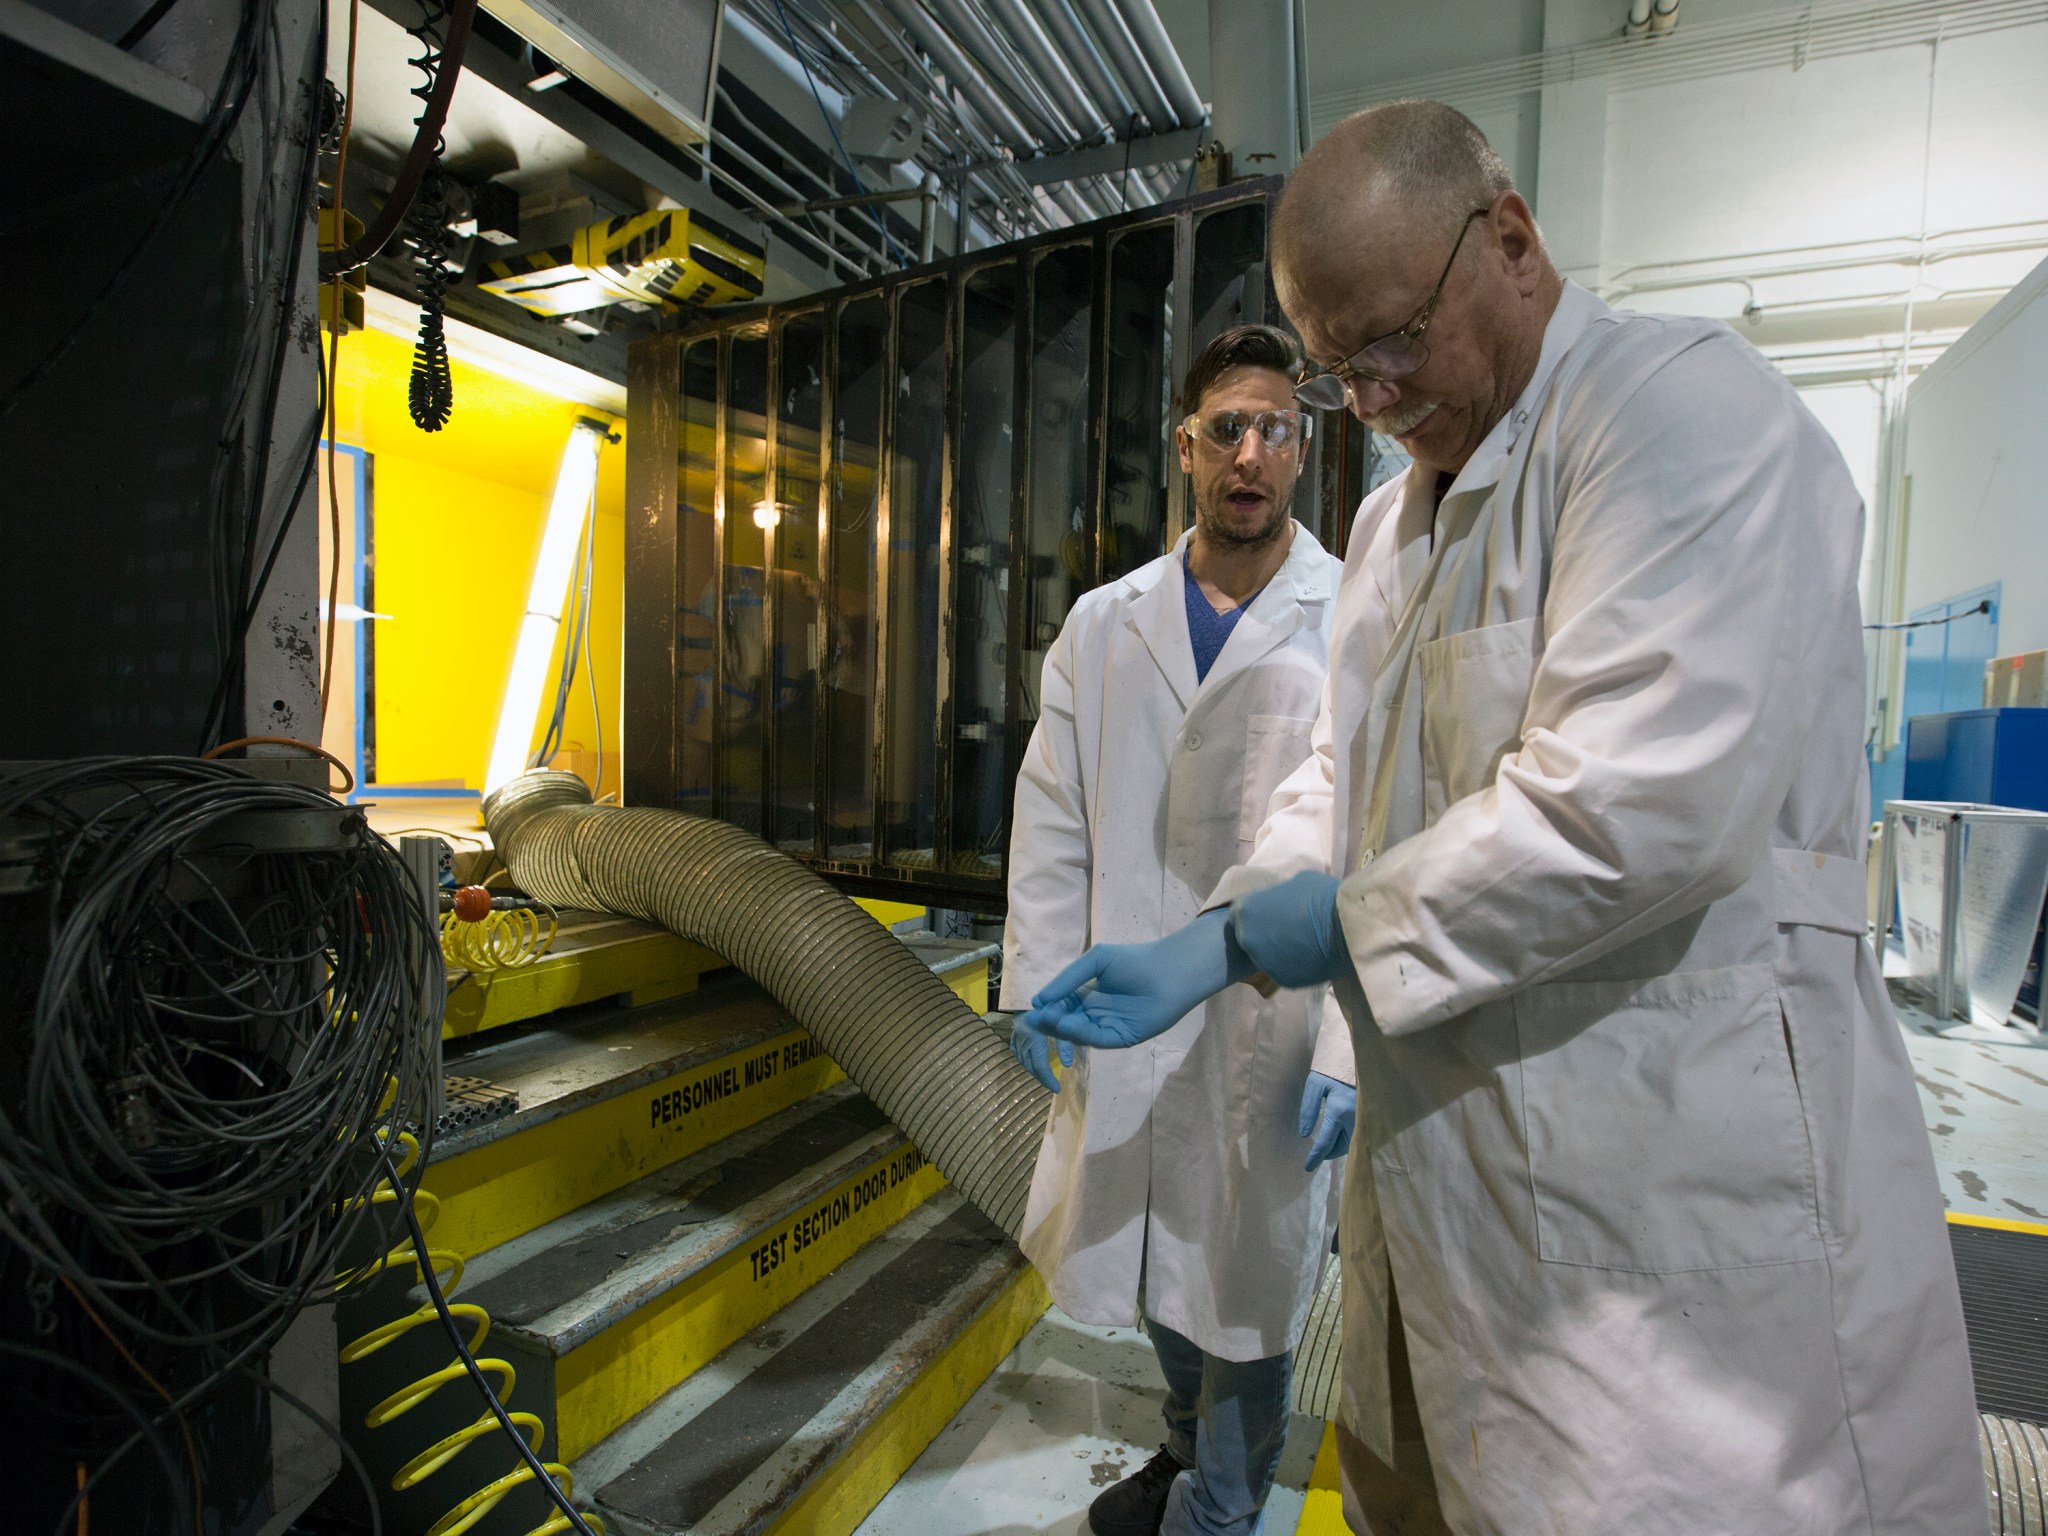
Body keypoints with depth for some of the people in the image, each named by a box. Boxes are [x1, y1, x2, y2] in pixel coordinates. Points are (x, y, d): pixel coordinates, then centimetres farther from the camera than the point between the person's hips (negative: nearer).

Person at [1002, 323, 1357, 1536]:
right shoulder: (1105, 625, 4)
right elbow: (1052, 821, 5)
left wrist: (1353, 1050, -16)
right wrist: (1037, 989, 1)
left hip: (1276, 1028, -4)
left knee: (1249, 1286, 14)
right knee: (1154, 1259, 23)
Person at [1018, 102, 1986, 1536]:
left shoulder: (1684, 400, -14)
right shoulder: (1392, 518, 12)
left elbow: (1640, 805, -27)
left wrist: (1339, 924, -15)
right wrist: (1202, 952, 0)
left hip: (1673, 1220, -8)